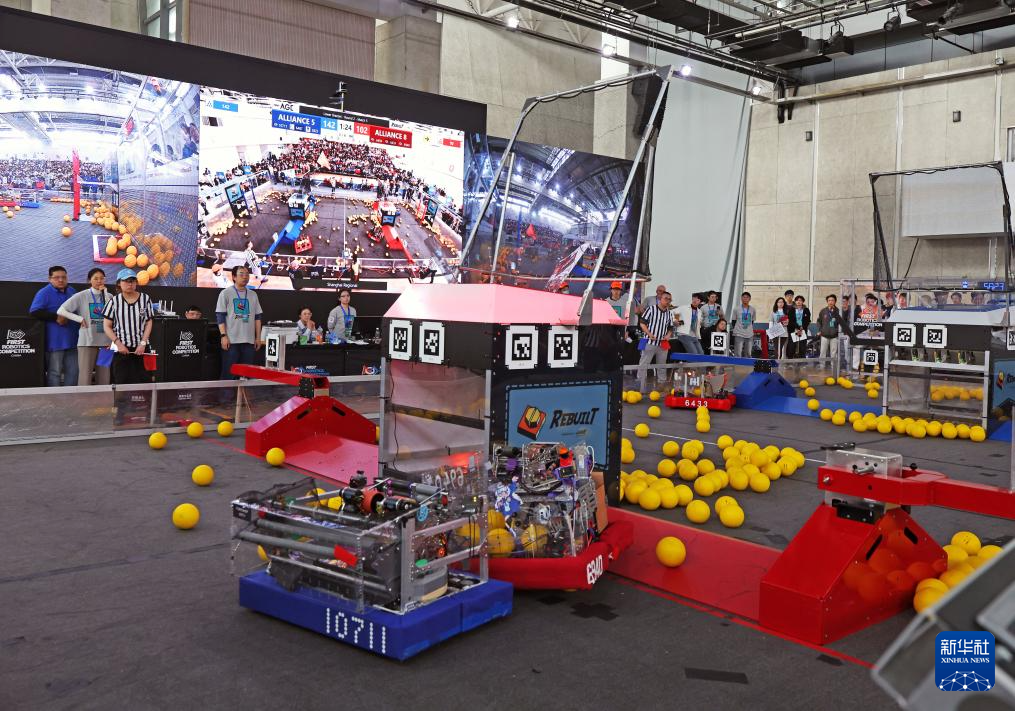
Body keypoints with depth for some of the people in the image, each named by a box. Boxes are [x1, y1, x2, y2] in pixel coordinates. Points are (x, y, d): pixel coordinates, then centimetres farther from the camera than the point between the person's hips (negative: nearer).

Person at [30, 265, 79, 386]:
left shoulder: (72, 291, 16)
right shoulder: (44, 293, -5)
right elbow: (34, 312, -16)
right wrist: (56, 317, -19)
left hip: (72, 340, 7)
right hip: (55, 341, -7)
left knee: (73, 371, 8)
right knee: (54, 372, -3)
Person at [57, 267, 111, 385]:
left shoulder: (108, 296, 10)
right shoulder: (81, 296, 0)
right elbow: (60, 311, -3)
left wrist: (105, 292, -5)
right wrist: (80, 319, -9)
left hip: (105, 341, 3)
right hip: (87, 341, -3)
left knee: (104, 379, 7)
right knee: (85, 378, -7)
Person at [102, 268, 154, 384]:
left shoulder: (145, 299, 5)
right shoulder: (114, 302, 2)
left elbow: (148, 323, 6)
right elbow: (107, 327, 3)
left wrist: (143, 343, -6)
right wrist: (118, 343, -10)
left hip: (141, 349, 1)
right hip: (120, 349, -1)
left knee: (143, 381, -5)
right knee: (120, 382, -4)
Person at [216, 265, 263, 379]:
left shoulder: (253, 294, 13)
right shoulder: (225, 293, 0)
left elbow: (257, 317, 15)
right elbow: (220, 316, -4)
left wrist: (258, 337, 9)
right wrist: (224, 336, -12)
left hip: (249, 341, 5)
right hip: (231, 340, -4)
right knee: (229, 372, -2)